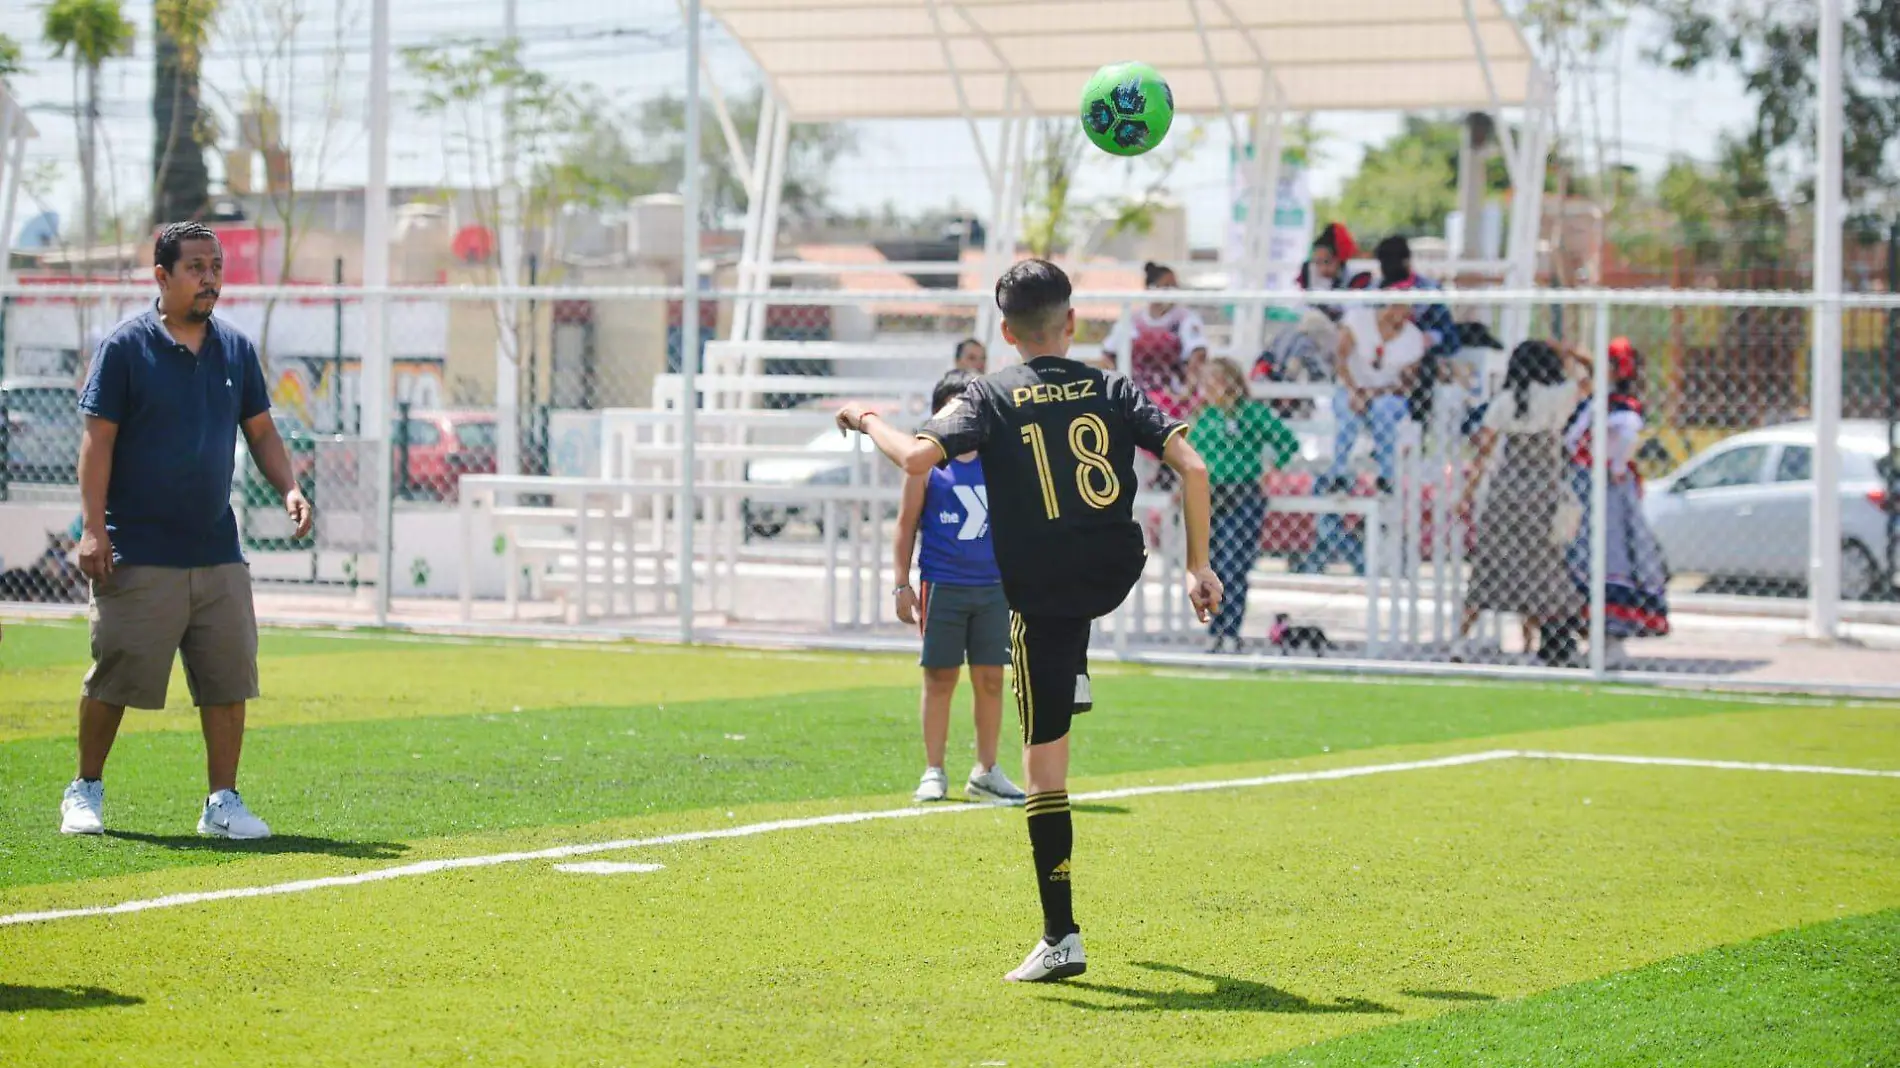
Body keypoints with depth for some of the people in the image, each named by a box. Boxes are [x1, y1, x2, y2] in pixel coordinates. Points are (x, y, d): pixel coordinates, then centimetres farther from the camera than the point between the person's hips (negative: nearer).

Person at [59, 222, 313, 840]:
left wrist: (288, 488, 0)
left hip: (218, 554, 4)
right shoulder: (126, 347, -4)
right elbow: (98, 438, -6)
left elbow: (260, 431, 18)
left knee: (229, 680, 1)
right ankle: (86, 791, 16)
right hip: (138, 554, -4)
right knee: (114, 679, 0)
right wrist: (94, 528, -12)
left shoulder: (236, 350, 10)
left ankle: (223, 802, 9)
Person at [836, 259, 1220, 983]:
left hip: (1041, 598, -3)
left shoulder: (992, 398, -5)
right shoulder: (1113, 391, 2)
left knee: (1044, 762, -1)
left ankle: (1061, 938, -4)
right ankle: (1075, 677, 54)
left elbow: (918, 458, -20)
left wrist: (868, 420, 1)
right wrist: (1198, 568, 2)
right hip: (1117, 578, 4)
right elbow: (1192, 468, -6)